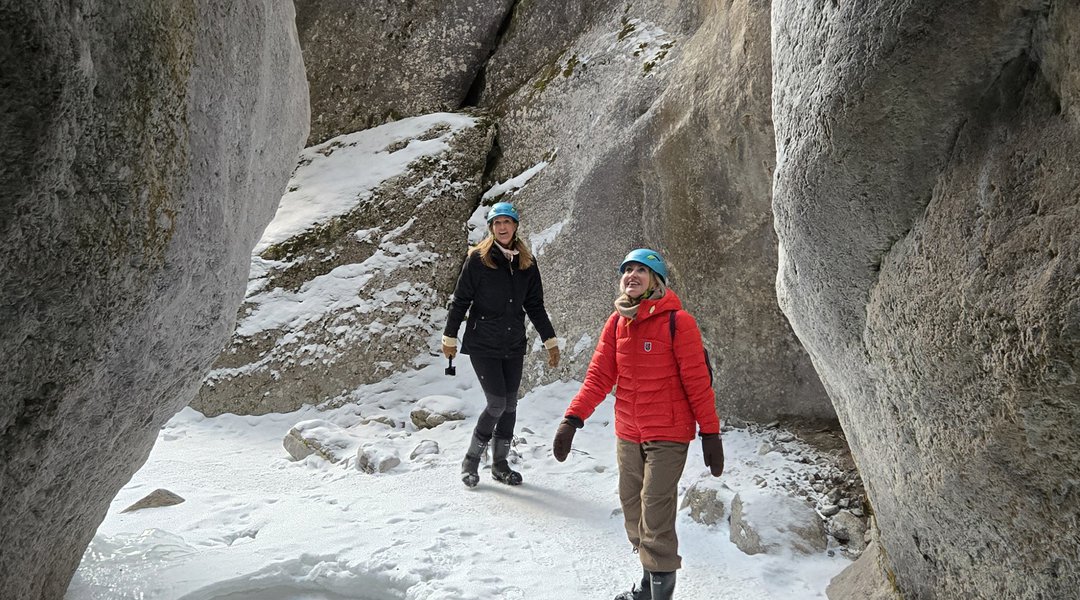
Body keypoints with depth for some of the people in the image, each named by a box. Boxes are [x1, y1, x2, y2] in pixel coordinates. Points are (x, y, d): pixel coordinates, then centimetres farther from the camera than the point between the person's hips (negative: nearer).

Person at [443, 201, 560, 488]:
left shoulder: (527, 262, 7)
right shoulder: (478, 259, -6)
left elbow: (535, 305, 13)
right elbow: (460, 300, -3)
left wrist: (550, 341, 11)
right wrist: (450, 338, -2)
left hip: (514, 346, 5)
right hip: (483, 345, -5)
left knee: (510, 405, 7)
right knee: (497, 404, -9)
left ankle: (500, 464, 22)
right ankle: (470, 461, 9)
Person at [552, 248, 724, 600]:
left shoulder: (677, 321, -10)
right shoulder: (616, 322, 5)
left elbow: (697, 381, -9)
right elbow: (599, 376, 4)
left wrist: (710, 433, -9)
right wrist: (572, 419, -5)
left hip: (668, 435, -5)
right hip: (627, 435, 6)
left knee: (655, 513, -9)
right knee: (633, 510, 11)